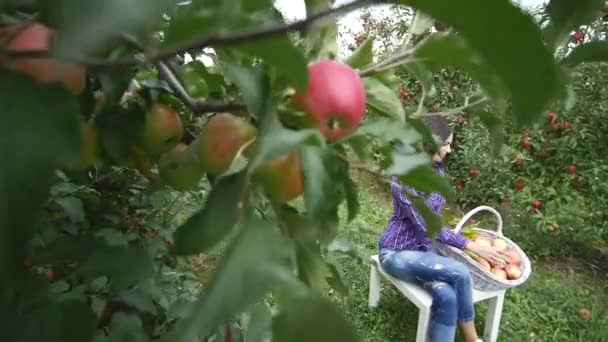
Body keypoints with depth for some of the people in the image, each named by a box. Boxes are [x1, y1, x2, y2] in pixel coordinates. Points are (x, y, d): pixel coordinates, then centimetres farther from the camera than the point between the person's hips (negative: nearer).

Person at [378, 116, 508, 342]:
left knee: (446, 295, -22)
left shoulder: (438, 170, 2)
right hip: (397, 253, -6)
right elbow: (426, 226, -24)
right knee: (460, 274, -24)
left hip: (425, 248, 6)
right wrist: (472, 247, -22)